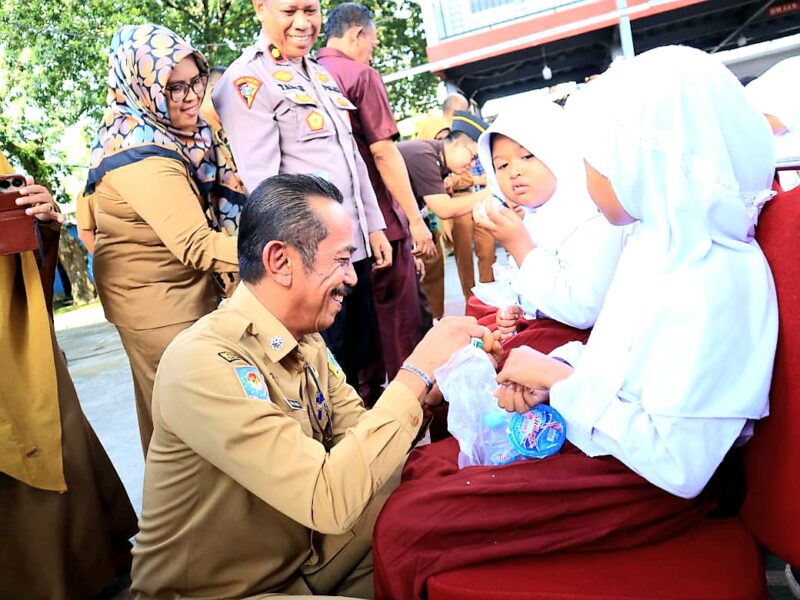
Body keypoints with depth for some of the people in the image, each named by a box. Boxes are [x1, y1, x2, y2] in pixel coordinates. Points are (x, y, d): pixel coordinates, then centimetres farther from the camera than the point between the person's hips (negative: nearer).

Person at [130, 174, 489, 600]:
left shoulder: (305, 338, -4)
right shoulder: (204, 363, -31)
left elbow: (361, 432, -2)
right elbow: (329, 500, -35)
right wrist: (416, 373, -30)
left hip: (304, 555, 7)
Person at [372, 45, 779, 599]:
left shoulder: (718, 281, -25)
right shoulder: (661, 238, 4)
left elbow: (678, 465, -27)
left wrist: (559, 379, -19)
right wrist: (550, 372, -5)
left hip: (640, 486, -9)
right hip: (583, 436, 9)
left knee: (402, 529, -14)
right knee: (416, 470, 8)